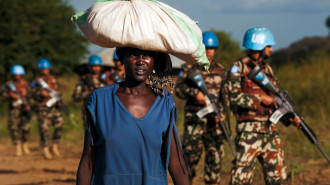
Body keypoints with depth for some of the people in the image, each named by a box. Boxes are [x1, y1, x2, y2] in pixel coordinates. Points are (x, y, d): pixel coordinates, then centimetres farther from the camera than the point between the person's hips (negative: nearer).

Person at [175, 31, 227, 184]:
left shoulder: (221, 70, 13)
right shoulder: (189, 68, 5)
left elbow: (225, 95, 13)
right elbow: (179, 89, -1)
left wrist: (220, 112, -3)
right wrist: (195, 93, -19)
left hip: (214, 119, 3)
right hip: (194, 118, -3)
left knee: (215, 153, -1)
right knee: (191, 153, -5)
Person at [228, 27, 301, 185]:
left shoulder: (267, 69, 16)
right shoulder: (239, 67, -5)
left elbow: (276, 100, 19)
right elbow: (234, 96, -17)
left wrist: (289, 117, 3)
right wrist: (260, 98, -15)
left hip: (269, 130, 7)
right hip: (249, 131, -7)